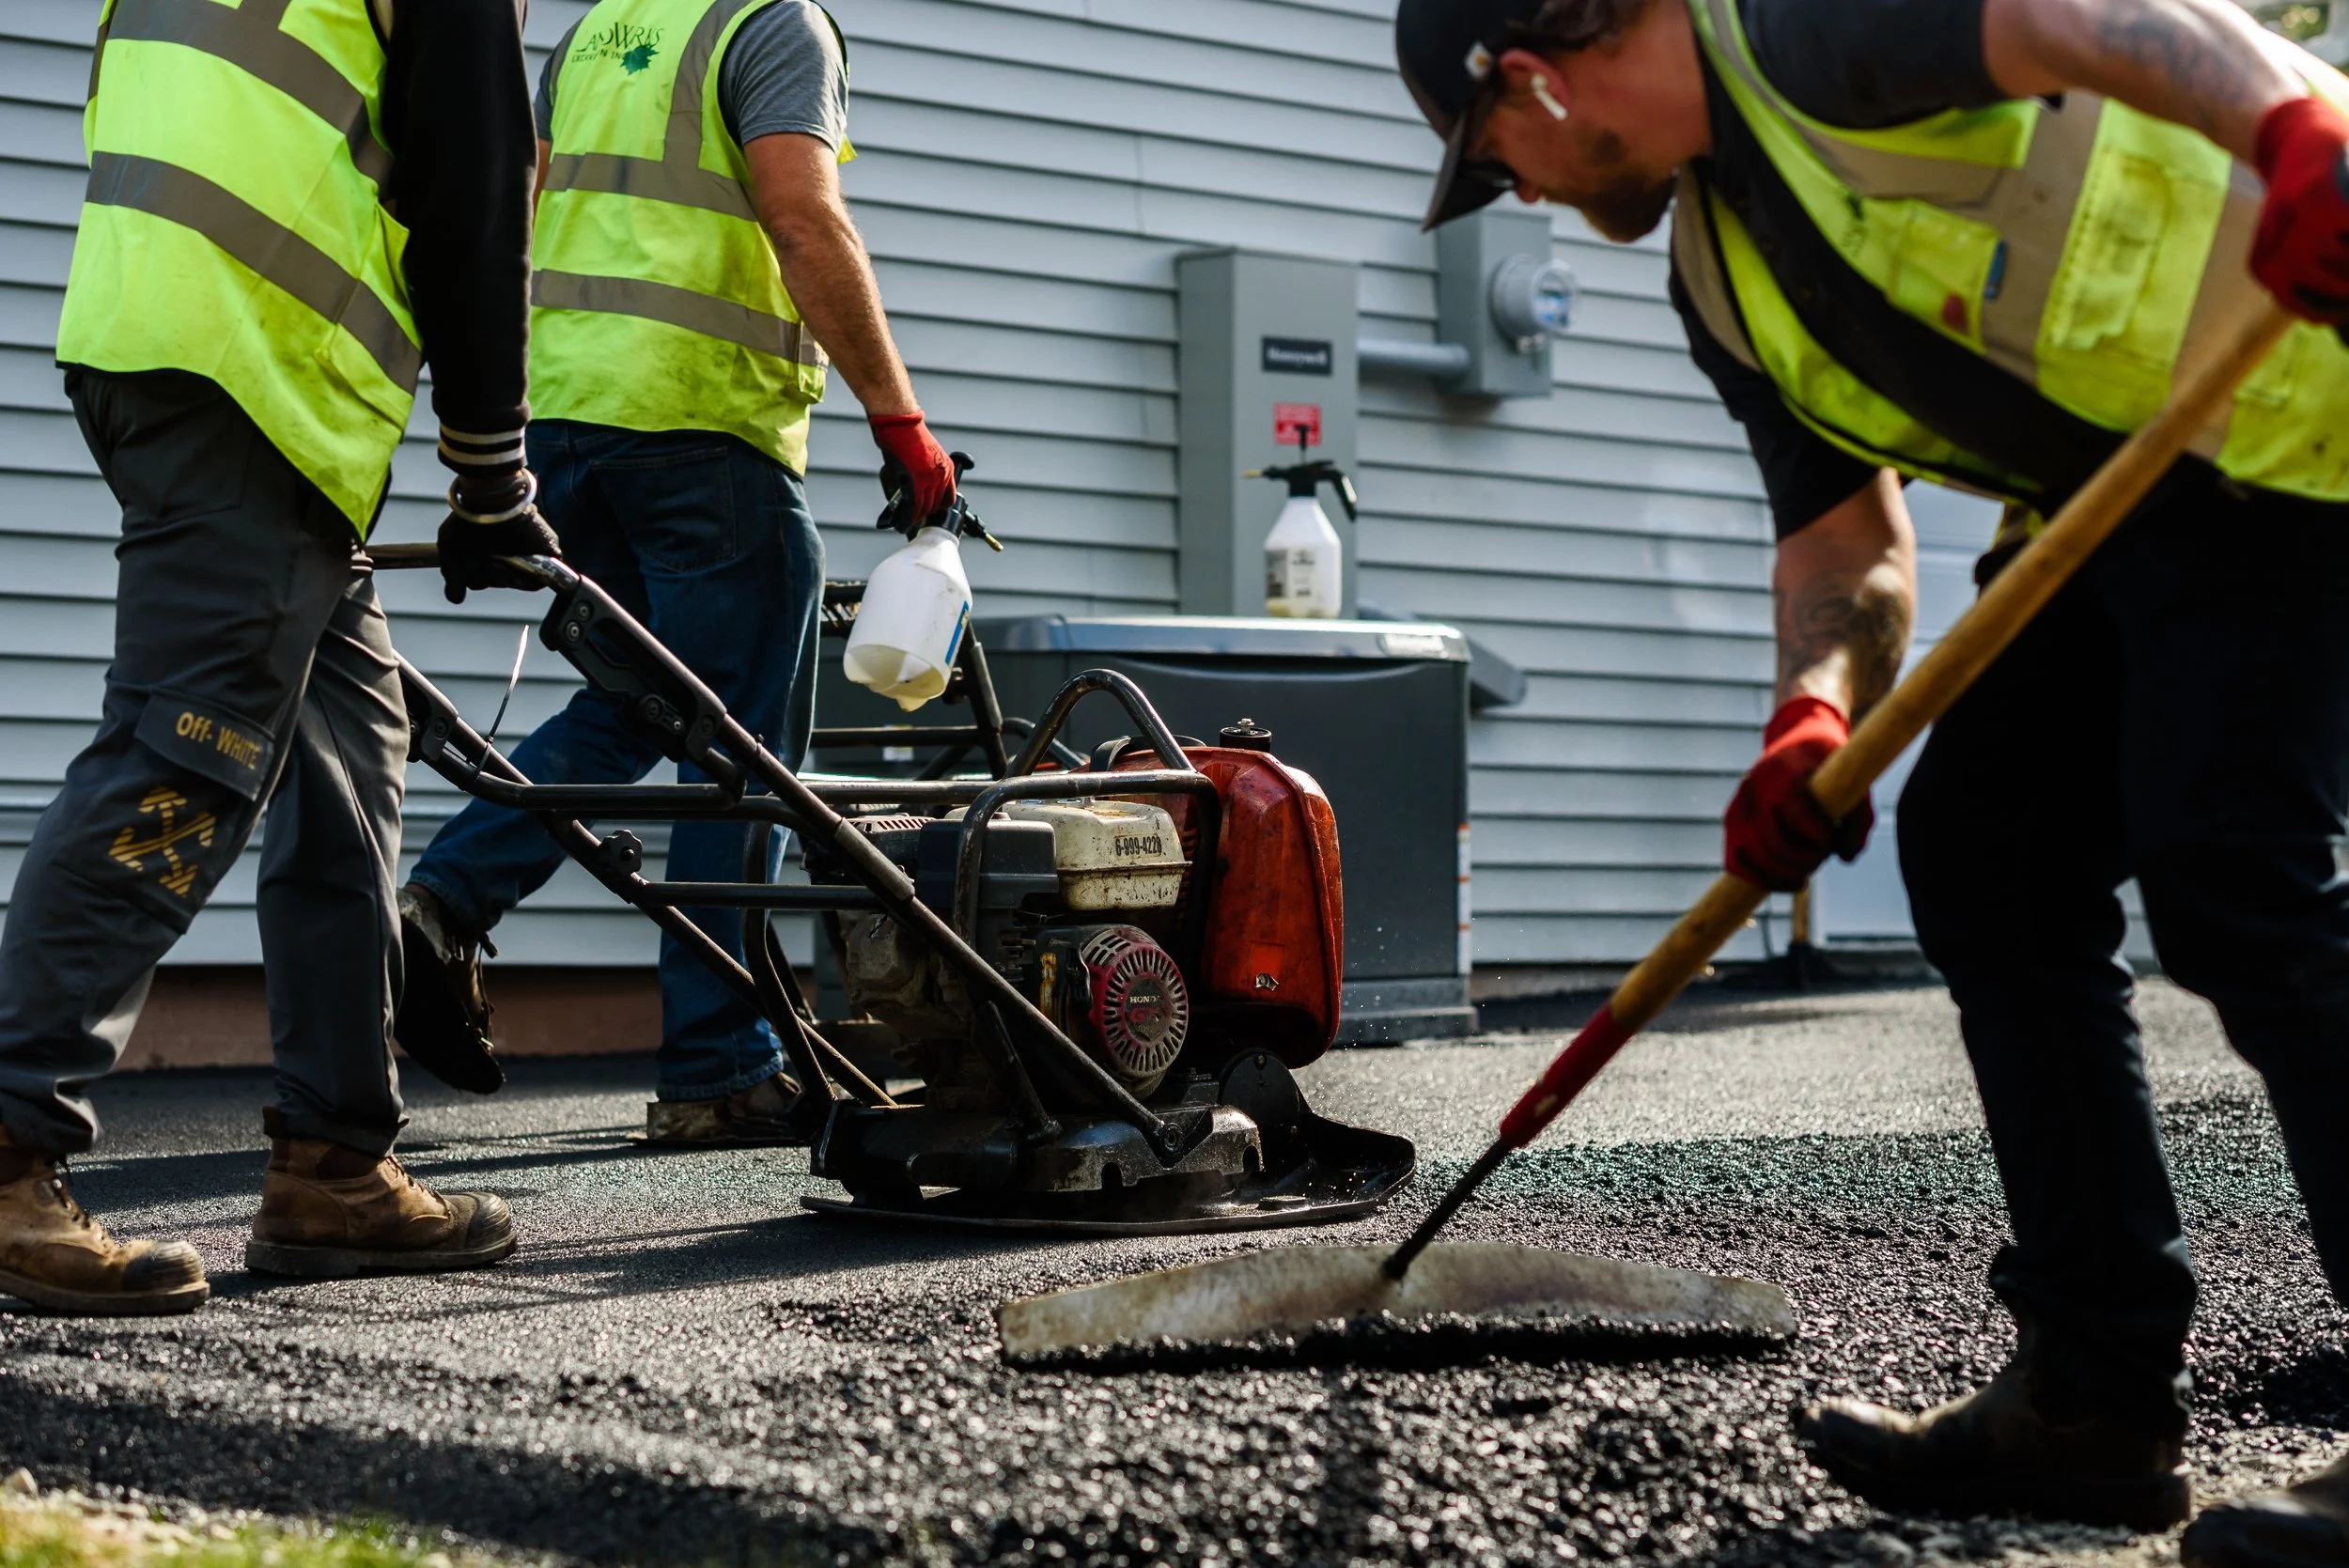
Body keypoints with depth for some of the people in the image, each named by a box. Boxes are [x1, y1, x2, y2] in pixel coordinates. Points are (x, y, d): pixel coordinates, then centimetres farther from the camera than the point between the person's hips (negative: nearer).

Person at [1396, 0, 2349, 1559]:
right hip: (2106, 497, 10)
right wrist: (1815, 716, -4)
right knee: (1981, 852, 7)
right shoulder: (1721, 282, 15)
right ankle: (2102, 1399, 12)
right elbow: (1846, 536, 16)